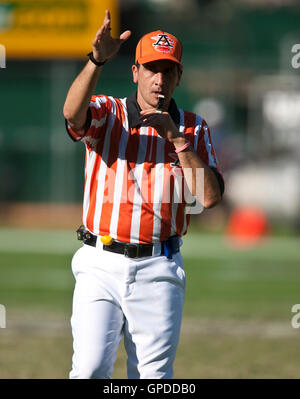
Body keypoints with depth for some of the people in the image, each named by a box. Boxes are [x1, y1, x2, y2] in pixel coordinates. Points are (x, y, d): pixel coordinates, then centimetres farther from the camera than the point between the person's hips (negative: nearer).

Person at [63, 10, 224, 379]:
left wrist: (176, 138, -12)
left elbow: (210, 196, -5)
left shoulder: (194, 129, 9)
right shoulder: (105, 113, 3)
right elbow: (73, 113, -23)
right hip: (100, 264, -1)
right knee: (90, 368, -14)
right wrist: (97, 60, -39)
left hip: (159, 269, 2)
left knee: (154, 377, 2)